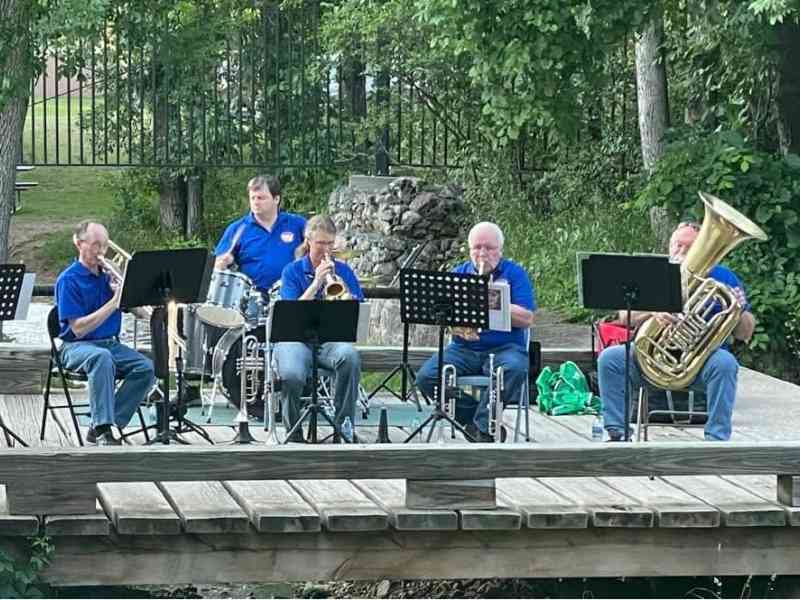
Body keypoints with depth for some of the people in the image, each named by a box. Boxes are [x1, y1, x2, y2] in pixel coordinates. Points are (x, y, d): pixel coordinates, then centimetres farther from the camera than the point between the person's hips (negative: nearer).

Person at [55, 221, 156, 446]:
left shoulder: (107, 275, 11)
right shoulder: (69, 280, -8)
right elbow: (78, 329, -16)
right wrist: (114, 302, -18)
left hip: (111, 344, 6)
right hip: (77, 347, -6)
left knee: (146, 368, -20)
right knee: (102, 357, -39)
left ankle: (102, 427, -17)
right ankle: (102, 429, -42)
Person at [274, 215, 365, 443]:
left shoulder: (343, 270, 13)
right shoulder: (293, 271, 7)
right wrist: (316, 283, -13)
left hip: (332, 339, 2)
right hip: (297, 338, -2)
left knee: (350, 356, -36)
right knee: (292, 375, -36)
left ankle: (344, 425, -21)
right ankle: (293, 431, -7)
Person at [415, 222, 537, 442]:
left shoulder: (514, 274, 6)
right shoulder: (458, 274, 15)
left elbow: (527, 319, -5)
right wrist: (455, 325, -14)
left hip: (504, 347, -3)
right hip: (464, 348, 3)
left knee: (514, 369, -37)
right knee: (426, 377, -22)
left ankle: (482, 427, -24)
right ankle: (475, 419, -9)